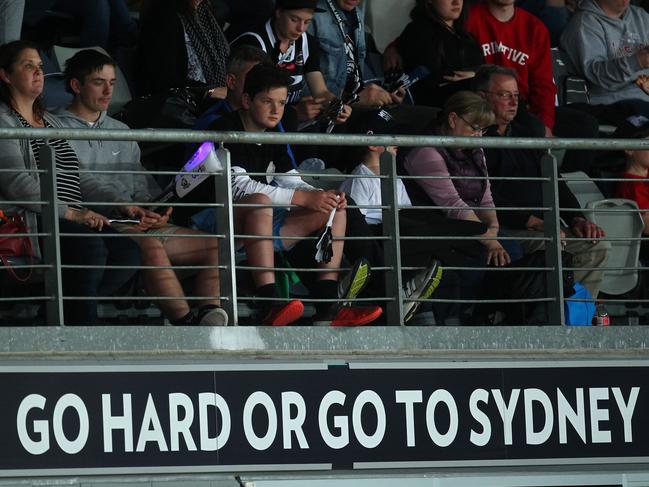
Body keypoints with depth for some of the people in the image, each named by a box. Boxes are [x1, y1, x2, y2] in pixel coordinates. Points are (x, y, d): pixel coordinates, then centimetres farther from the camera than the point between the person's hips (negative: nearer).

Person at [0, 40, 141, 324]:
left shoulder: (51, 122, 28)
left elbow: (80, 180, 27)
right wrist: (71, 213, -19)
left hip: (74, 221, 8)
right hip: (31, 223, -8)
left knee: (128, 252, -17)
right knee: (89, 245, -34)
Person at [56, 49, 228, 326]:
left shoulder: (120, 131, 27)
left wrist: (156, 211, -1)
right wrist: (118, 206, -21)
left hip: (139, 222, 8)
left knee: (214, 246, -10)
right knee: (151, 247, -37)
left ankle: (209, 315, -29)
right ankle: (185, 320, -46)